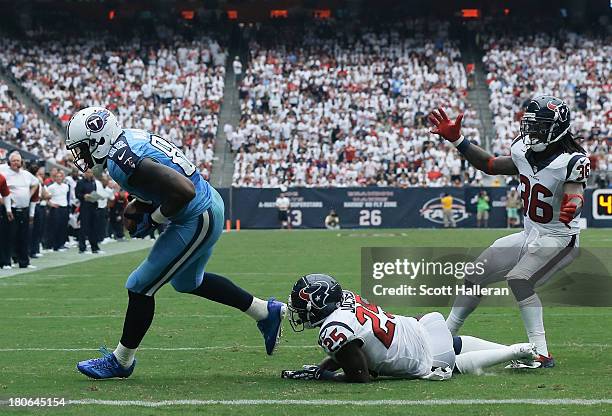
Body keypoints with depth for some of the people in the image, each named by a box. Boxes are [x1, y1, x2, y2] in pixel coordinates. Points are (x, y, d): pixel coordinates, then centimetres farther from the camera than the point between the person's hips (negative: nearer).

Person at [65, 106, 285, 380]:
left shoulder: (123, 162, -26)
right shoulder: (131, 138, 4)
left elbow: (184, 191, -32)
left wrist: (153, 219, -16)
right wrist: (144, 209, 9)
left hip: (196, 222, -10)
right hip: (209, 203, 10)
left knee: (140, 288, 1)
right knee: (188, 282, 28)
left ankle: (121, 360, 16)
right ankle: (266, 312, 36)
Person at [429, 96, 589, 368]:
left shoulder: (572, 161, -22)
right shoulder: (524, 152, -2)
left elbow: (576, 195, -37)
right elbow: (490, 165, 13)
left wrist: (572, 208, -61)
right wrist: (456, 139, 6)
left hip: (559, 240, -8)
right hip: (529, 236, 8)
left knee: (518, 279, -29)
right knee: (475, 276, 9)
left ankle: (542, 354, -27)